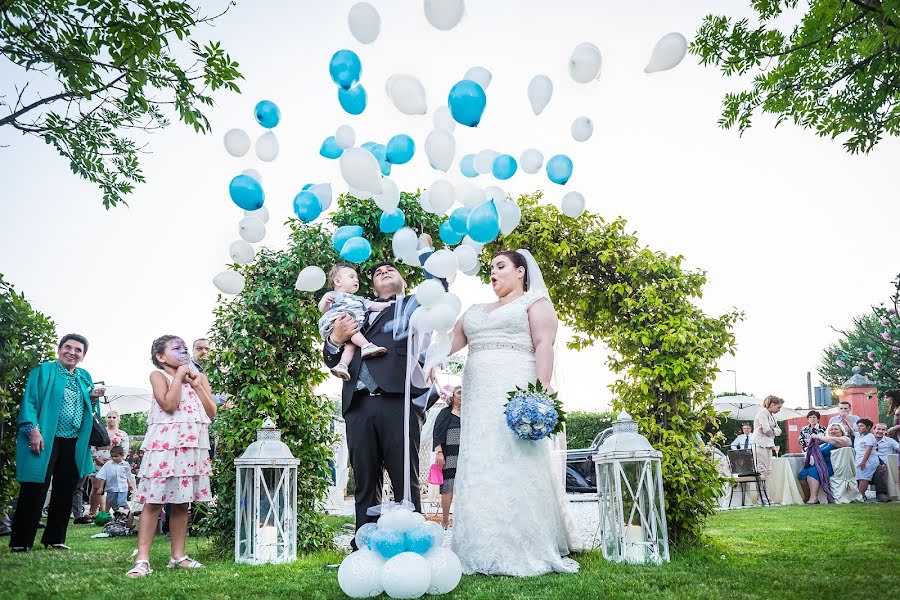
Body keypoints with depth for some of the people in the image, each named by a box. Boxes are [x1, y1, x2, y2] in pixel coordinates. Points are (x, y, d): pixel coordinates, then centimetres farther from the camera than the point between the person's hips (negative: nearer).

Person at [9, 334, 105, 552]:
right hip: (45, 440, -5)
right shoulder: (44, 370, -1)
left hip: (74, 444, 6)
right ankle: (20, 541, 6)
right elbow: (30, 401, -8)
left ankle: (55, 538, 20)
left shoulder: (85, 377, 15)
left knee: (65, 492, 9)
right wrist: (33, 429, -20)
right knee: (35, 489, -4)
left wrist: (93, 398, -1)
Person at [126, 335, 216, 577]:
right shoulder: (158, 375, 0)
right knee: (154, 501, -6)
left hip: (194, 445, 5)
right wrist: (179, 375, -9)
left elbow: (211, 412, 6)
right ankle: (142, 560, -4)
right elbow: (168, 405, -16)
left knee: (182, 502, 10)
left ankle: (178, 556, 17)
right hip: (165, 444, -5)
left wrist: (196, 384, -1)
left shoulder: (199, 377, 15)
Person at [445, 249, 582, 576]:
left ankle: (527, 552, -5)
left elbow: (544, 345, -5)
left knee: (516, 470, -10)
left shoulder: (535, 301, 8)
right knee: (480, 472, 1)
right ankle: (487, 553, 4)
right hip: (479, 400, 6)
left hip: (515, 394, -6)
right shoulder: (476, 311, 27)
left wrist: (542, 389, -18)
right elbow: (448, 342, 22)